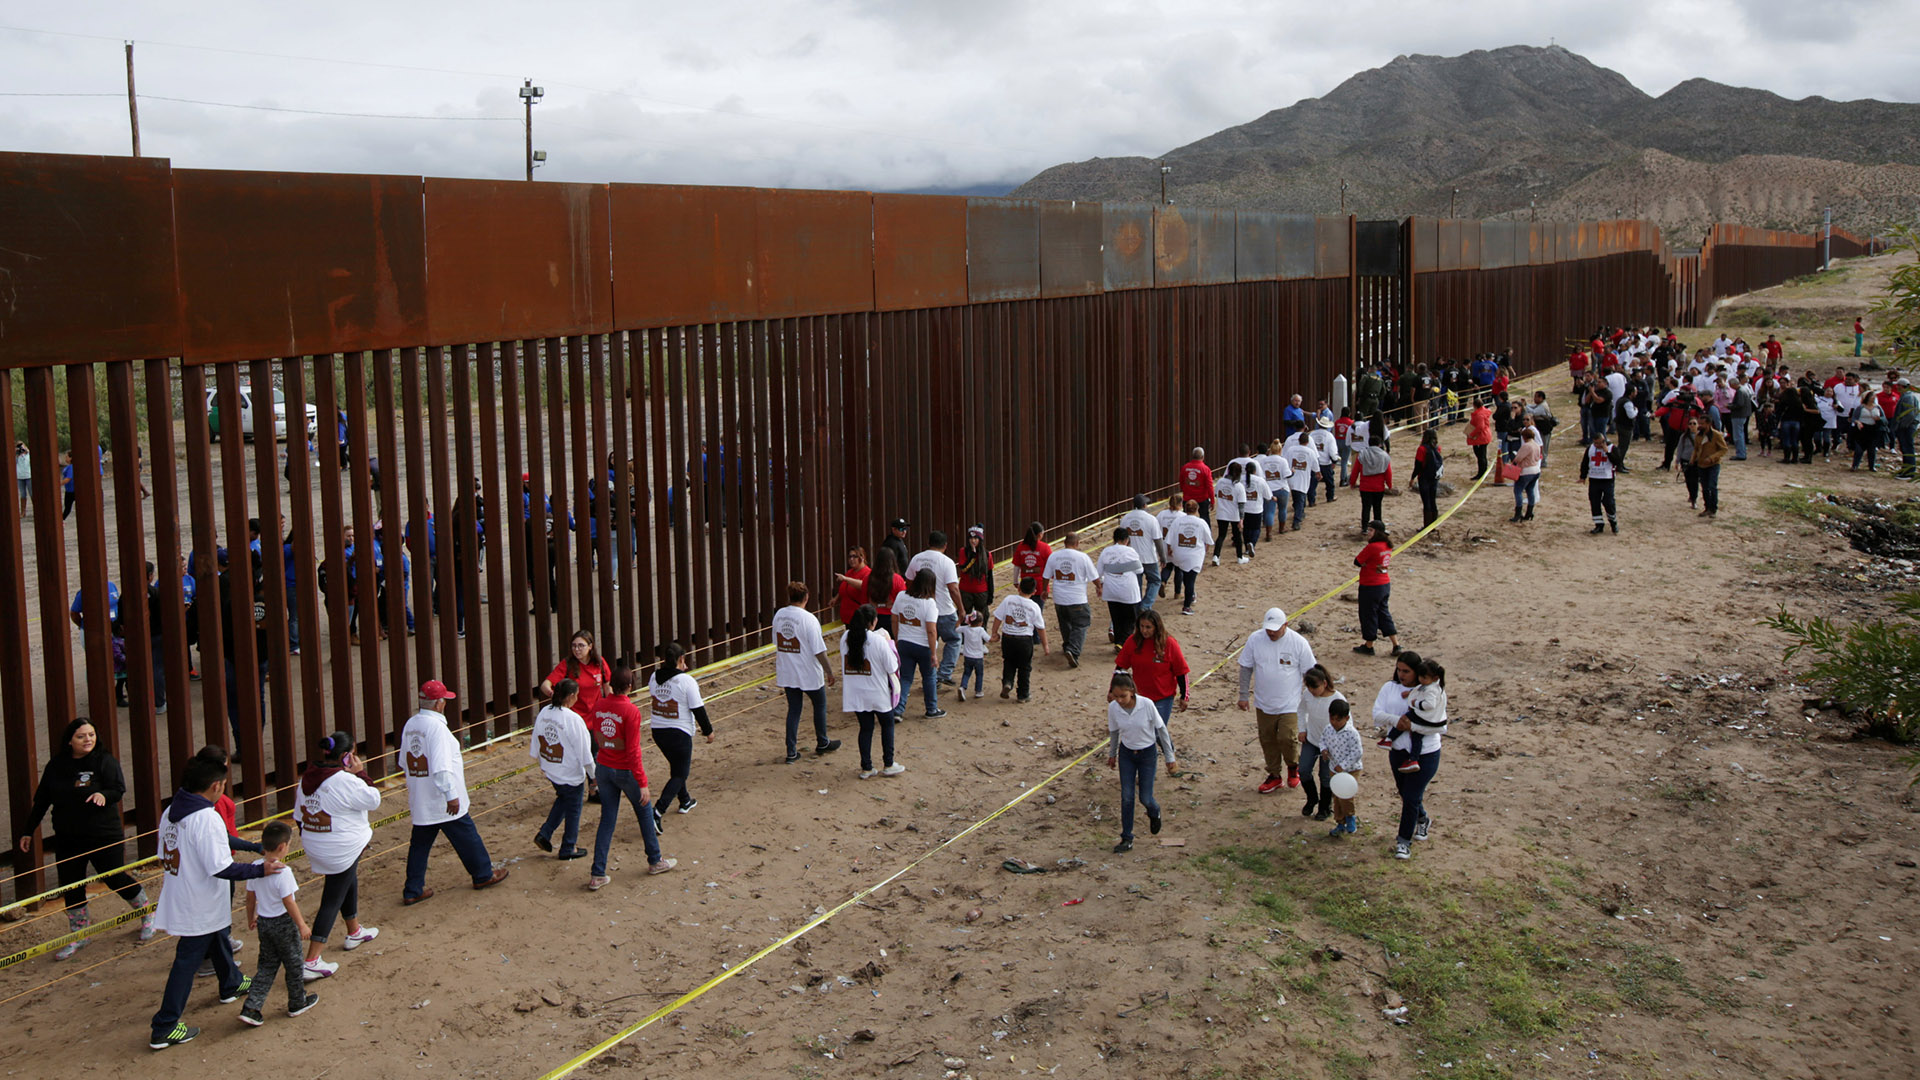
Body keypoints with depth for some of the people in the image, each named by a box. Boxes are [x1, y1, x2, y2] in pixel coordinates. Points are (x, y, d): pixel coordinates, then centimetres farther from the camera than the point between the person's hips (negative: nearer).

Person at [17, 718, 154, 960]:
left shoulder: (104, 761, -8)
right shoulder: (56, 766, 3)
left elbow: (119, 789, -15)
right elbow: (41, 800, 10)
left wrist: (104, 795, -37)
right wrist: (28, 831, 11)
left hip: (104, 835, -4)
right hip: (67, 839, 4)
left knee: (116, 880, 3)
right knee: (71, 887, 6)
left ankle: (147, 914, 27)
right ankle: (79, 934, 23)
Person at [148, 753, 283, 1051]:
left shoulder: (171, 812, 1)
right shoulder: (206, 819, -26)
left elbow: (166, 857, 11)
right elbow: (220, 868, -27)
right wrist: (259, 869, -19)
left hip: (178, 899, 9)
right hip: (200, 908, -9)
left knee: (219, 940, 30)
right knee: (186, 963, 0)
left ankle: (232, 984, 52)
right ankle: (164, 1029, 6)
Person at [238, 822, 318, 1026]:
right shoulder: (283, 871, -23)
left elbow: (250, 897, 6)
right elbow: (289, 902, -21)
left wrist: (251, 919, 22)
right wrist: (302, 925, -12)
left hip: (263, 923, 6)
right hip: (283, 923, -6)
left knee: (267, 965, 15)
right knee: (293, 964, 13)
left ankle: (250, 1008, 5)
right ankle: (297, 1003, 28)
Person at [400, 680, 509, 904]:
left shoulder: (410, 725, 5)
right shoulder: (436, 726, -21)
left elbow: (405, 761, 16)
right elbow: (441, 767, -27)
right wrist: (451, 795, -25)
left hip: (418, 800, 7)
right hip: (444, 802, -7)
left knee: (419, 844, 13)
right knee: (466, 838, 10)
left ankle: (412, 890, 14)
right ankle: (483, 875, 24)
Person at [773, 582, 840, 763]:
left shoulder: (779, 615, -2)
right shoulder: (809, 619, -20)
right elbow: (818, 651, -18)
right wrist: (829, 671, -7)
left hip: (786, 673, 5)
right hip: (808, 673, -5)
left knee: (793, 709, 13)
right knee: (820, 705, 17)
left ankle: (791, 751, 9)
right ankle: (822, 743, 31)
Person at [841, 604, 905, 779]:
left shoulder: (846, 638, -4)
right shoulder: (878, 640, -20)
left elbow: (844, 662, 8)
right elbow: (892, 667, -15)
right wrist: (889, 644, -1)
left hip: (855, 692, 4)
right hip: (878, 693, -4)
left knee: (865, 728, 14)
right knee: (887, 725, 17)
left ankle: (866, 768, 15)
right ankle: (888, 765, 21)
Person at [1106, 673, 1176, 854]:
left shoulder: (1147, 705, -25)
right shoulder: (1113, 708, -16)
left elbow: (1161, 729, -12)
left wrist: (1169, 756, -6)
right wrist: (1112, 754, 16)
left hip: (1147, 753, -2)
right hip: (1126, 754, 2)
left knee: (1145, 798, 1)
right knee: (1126, 797, 0)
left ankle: (1154, 812, 39)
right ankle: (1127, 839, 12)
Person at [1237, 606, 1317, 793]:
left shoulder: (1298, 642, -13)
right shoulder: (1255, 639, -7)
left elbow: (1309, 673, -3)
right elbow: (1246, 668, 3)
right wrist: (1243, 695, 4)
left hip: (1290, 704, -3)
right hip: (1263, 703, 3)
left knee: (1287, 738, -10)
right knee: (1268, 740, 13)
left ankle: (1293, 765, 21)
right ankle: (1275, 775, 32)